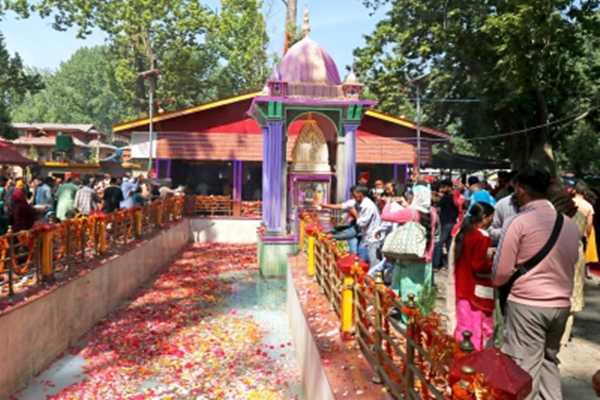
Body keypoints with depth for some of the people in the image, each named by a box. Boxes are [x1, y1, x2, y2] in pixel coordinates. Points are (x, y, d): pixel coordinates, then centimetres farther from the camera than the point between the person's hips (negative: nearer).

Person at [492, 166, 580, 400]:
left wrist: (498, 283, 9)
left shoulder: (519, 222, -14)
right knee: (549, 360, 22)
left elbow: (501, 273, -12)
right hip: (561, 304, 6)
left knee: (525, 366, 4)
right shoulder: (570, 224, 3)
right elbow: (572, 262, 16)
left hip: (526, 304, -6)